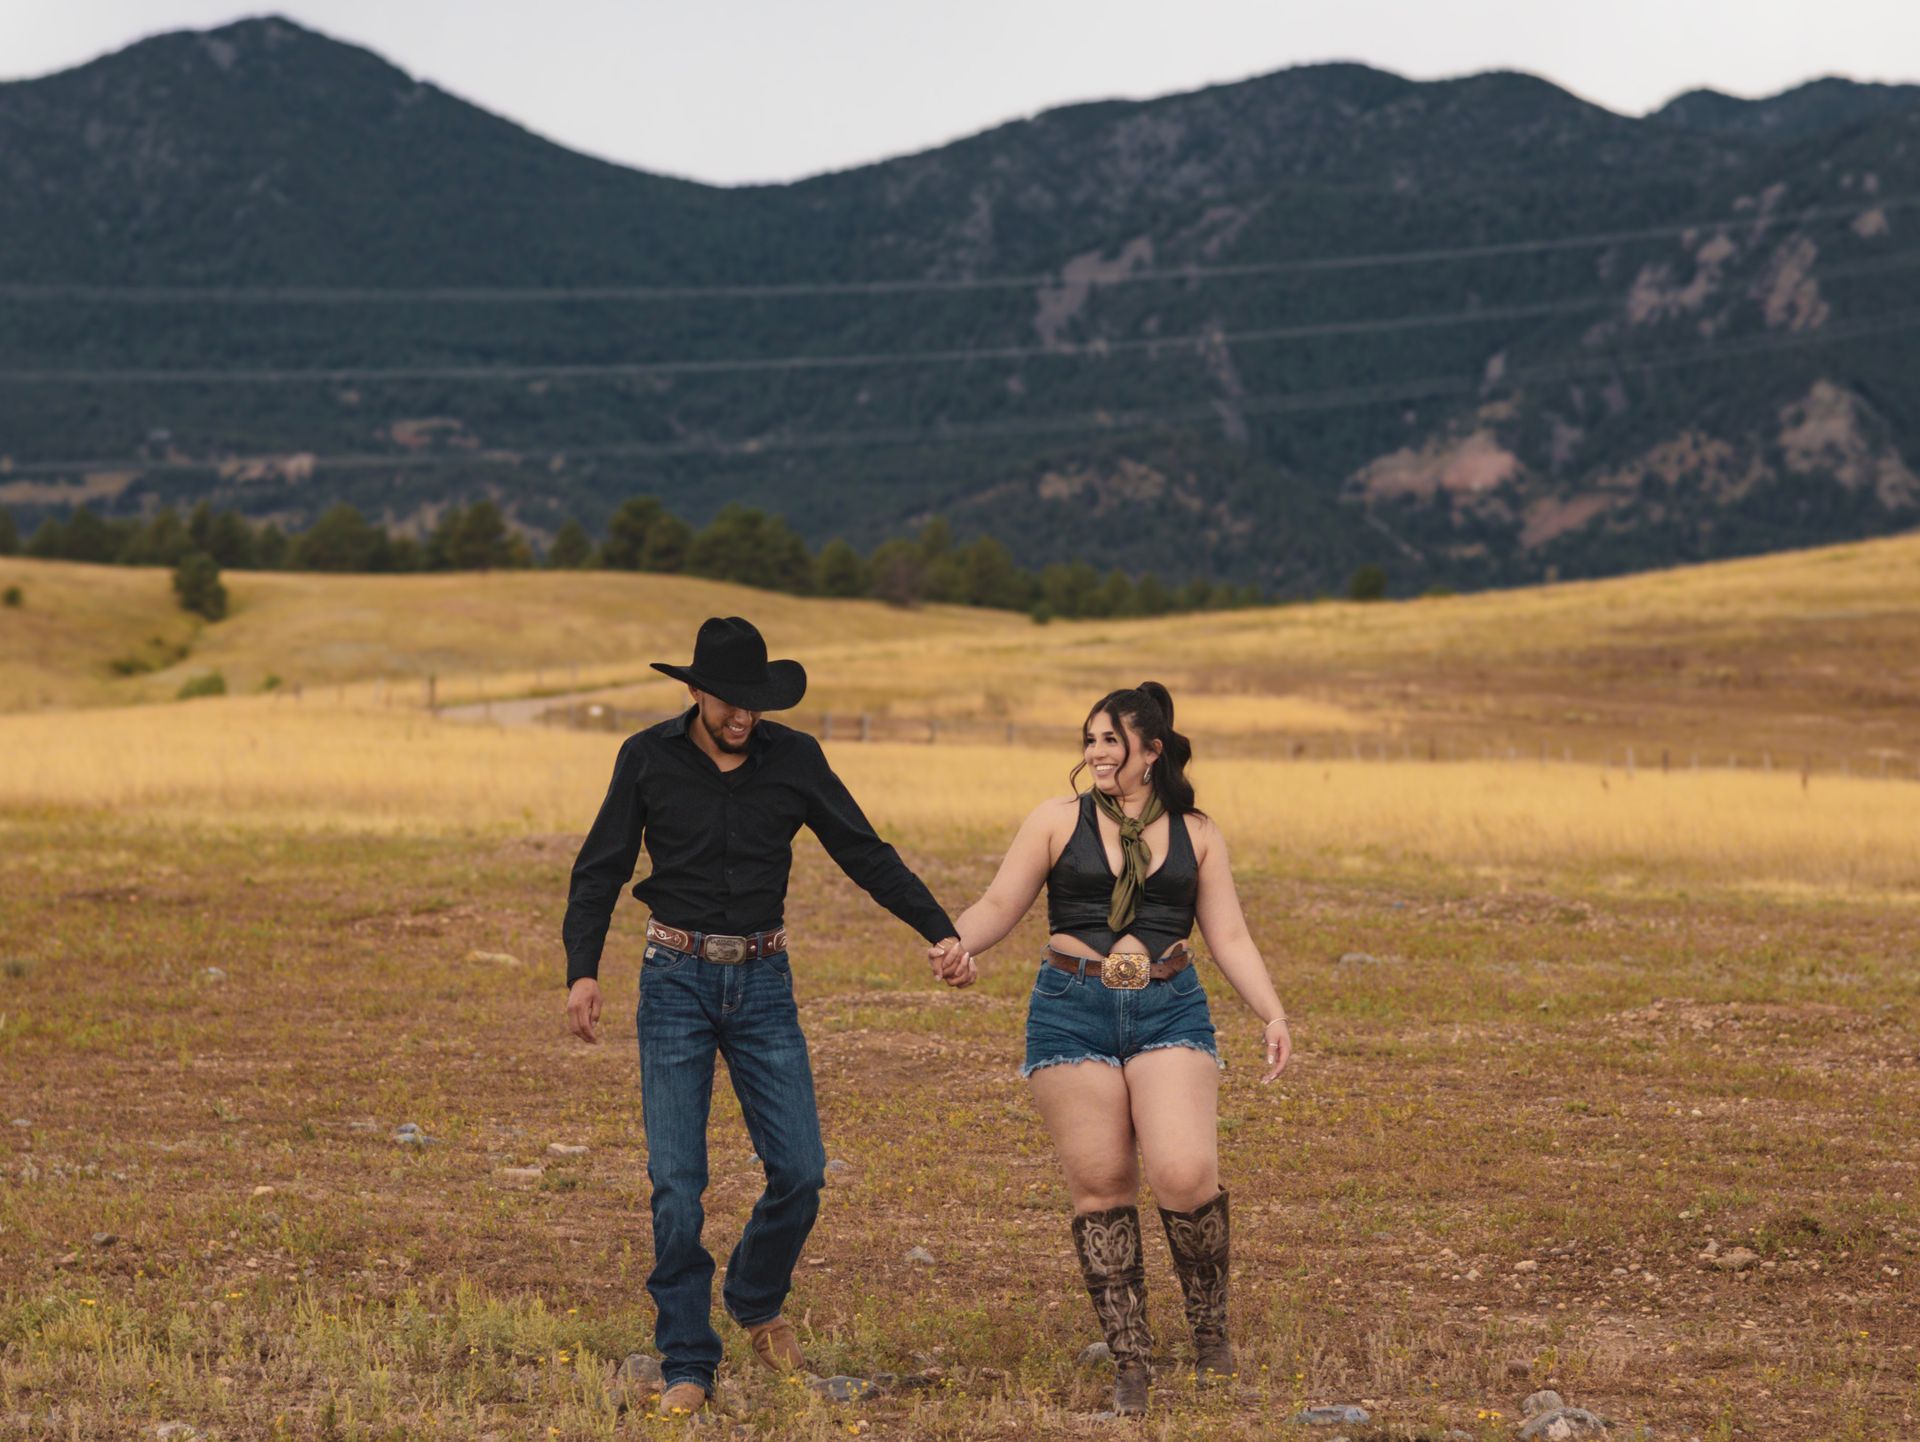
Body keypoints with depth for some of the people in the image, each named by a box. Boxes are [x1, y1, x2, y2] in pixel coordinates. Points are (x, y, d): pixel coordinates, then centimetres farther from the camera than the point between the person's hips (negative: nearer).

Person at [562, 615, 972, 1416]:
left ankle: (756, 1299, 25)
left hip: (762, 983, 2)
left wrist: (939, 930, -8)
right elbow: (600, 869, 2)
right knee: (676, 1182, -6)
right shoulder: (648, 758, -3)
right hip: (676, 981, -2)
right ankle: (688, 1365, 4)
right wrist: (582, 970, -10)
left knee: (800, 1170, -5)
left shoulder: (793, 759, -1)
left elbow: (866, 853, 2)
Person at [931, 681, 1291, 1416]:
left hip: (1170, 1013, 0)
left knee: (1184, 1175, -16)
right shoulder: (1059, 820, 5)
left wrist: (1272, 1015, -2)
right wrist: (957, 942, -19)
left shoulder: (1195, 833, 9)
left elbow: (1230, 937, 9)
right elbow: (999, 906, 2)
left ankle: (1209, 1321, 10)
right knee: (1100, 1188, 0)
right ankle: (1129, 1362, 10)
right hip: (1073, 1014, 0)